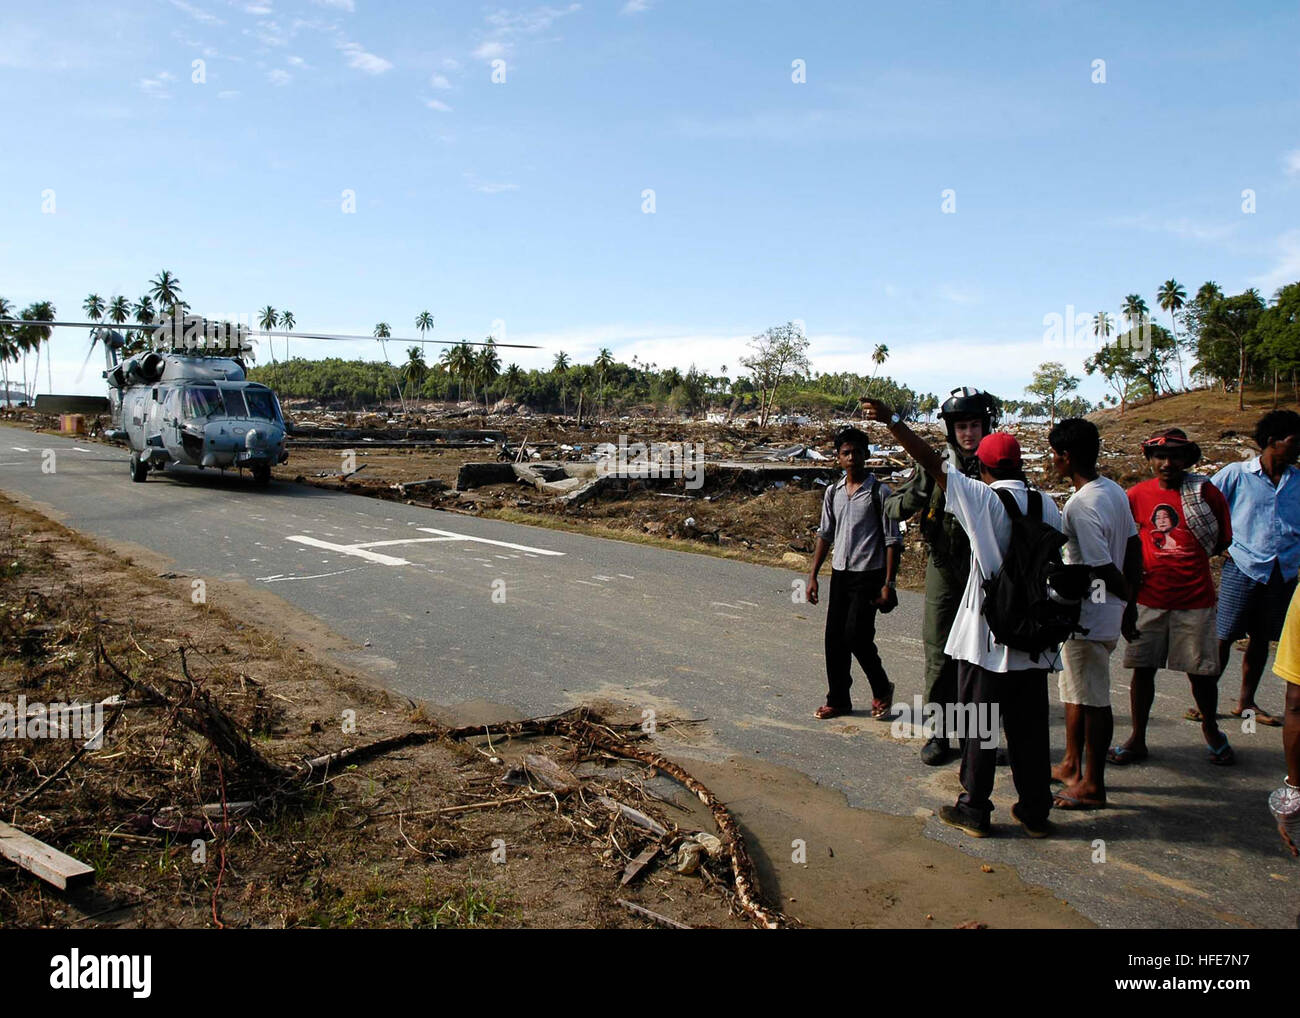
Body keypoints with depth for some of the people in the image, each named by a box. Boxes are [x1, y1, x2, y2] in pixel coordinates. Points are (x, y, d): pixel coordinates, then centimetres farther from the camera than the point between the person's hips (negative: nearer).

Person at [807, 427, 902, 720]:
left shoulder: (879, 492, -8)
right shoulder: (833, 492, 8)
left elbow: (893, 541, -8)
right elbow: (825, 535, 14)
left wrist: (888, 584, -13)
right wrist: (813, 576, 10)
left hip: (868, 575, -5)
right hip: (840, 574, 5)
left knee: (856, 635, -11)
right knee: (834, 638, 6)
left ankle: (882, 690, 15)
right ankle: (838, 699, 20)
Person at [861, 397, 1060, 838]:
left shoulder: (983, 500, -12)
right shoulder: (1046, 505, 2)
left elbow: (932, 463, -13)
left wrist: (892, 420, -9)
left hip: (987, 636, -4)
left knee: (978, 725, 7)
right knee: (1030, 727, 13)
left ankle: (974, 810, 15)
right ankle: (1036, 812, 21)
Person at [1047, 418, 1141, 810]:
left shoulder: (1080, 506, -24)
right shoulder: (1115, 491, 4)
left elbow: (1104, 568, -23)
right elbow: (1134, 547, 9)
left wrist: (1127, 597, -5)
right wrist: (1130, 603, 13)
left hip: (1089, 617, -10)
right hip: (1106, 612, 10)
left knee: (1092, 700, 3)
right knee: (1075, 690, 21)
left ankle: (1093, 786, 16)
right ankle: (1071, 766, 36)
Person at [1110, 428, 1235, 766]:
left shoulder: (1206, 492, -2)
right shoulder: (1136, 495, 2)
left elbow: (1223, 540, 8)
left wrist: (1186, 558, 2)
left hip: (1195, 600, -1)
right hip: (1149, 599, 1)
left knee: (1202, 671, 7)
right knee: (1142, 669, 5)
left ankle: (1211, 730, 34)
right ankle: (1137, 739, 18)